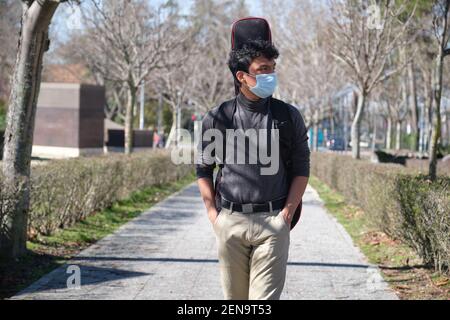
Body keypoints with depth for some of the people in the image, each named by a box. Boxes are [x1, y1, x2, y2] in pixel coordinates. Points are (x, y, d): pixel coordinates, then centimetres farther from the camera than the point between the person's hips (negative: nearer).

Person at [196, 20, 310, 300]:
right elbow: (203, 169, 11)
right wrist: (213, 214, 3)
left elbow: (302, 169, 6)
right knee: (234, 297, 10)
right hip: (230, 222, 2)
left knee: (265, 297, -8)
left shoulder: (289, 116, 4)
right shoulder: (217, 117, 4)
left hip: (272, 223, -1)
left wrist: (287, 214, -3)